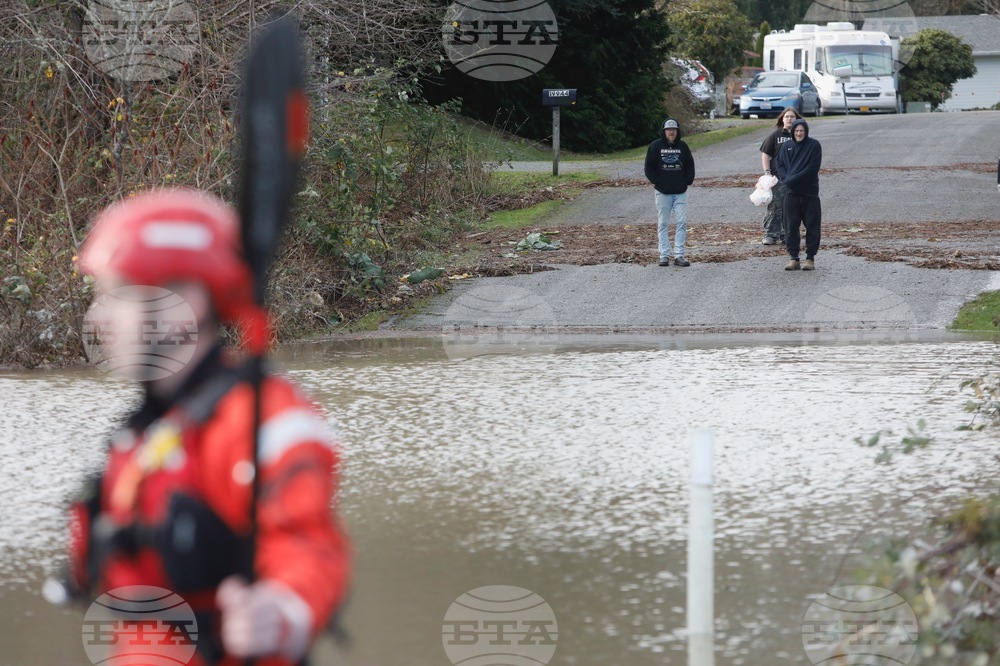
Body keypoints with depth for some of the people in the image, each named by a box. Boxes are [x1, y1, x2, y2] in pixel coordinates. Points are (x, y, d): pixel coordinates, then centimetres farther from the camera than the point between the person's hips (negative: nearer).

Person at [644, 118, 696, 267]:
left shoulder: (683, 147, 7)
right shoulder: (655, 146, 1)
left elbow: (690, 165, 13)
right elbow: (649, 167, 3)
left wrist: (687, 181, 1)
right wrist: (656, 181, -6)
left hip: (680, 192, 1)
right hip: (662, 192, -1)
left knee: (681, 223, -4)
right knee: (662, 224, 2)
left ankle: (679, 255, -1)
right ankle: (664, 255, 6)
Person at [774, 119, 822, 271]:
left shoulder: (814, 145, -4)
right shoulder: (787, 146, 9)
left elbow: (813, 167, -11)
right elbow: (779, 164, 12)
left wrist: (794, 179, -17)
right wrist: (785, 178, -8)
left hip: (810, 192, -3)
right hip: (791, 192, 4)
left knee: (812, 226, 1)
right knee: (791, 226, 3)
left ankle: (810, 258, 9)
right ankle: (793, 258, 10)